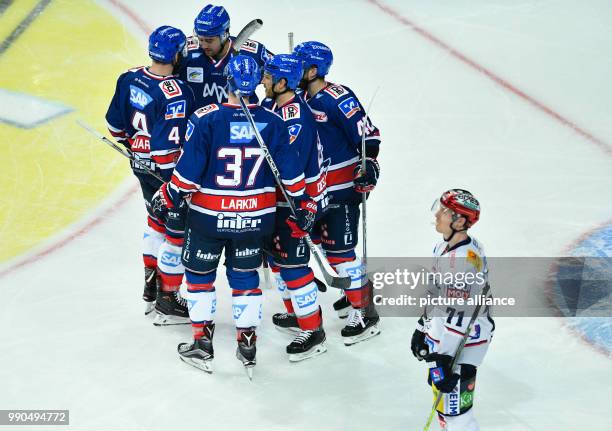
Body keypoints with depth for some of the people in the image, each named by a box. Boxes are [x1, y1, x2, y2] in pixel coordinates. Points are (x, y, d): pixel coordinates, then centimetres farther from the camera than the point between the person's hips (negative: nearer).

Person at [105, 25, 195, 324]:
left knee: (156, 220, 27)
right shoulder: (176, 94, -27)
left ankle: (150, 288, 38)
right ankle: (167, 302, 14)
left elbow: (115, 124, 7)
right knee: (178, 231, 6)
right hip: (167, 170, -8)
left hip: (141, 163, 8)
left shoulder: (128, 79, -5)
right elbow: (169, 145, -28)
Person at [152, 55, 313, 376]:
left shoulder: (205, 119, -16)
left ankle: (202, 345, 20)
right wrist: (303, 204, 11)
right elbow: (290, 172, -3)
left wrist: (168, 196, 2)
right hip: (255, 217, 2)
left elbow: (188, 170, -14)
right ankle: (247, 345, 19)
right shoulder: (273, 123, -8)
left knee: (199, 274, 16)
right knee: (245, 276, 18)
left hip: (209, 216, -2)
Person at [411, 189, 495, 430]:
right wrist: (422, 329, 22)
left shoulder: (466, 259, -28)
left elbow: (459, 316, -29)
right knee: (441, 395, 25)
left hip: (462, 345, -10)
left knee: (453, 408, -8)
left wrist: (443, 359, -29)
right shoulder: (444, 247, 4)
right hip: (442, 334, 10)